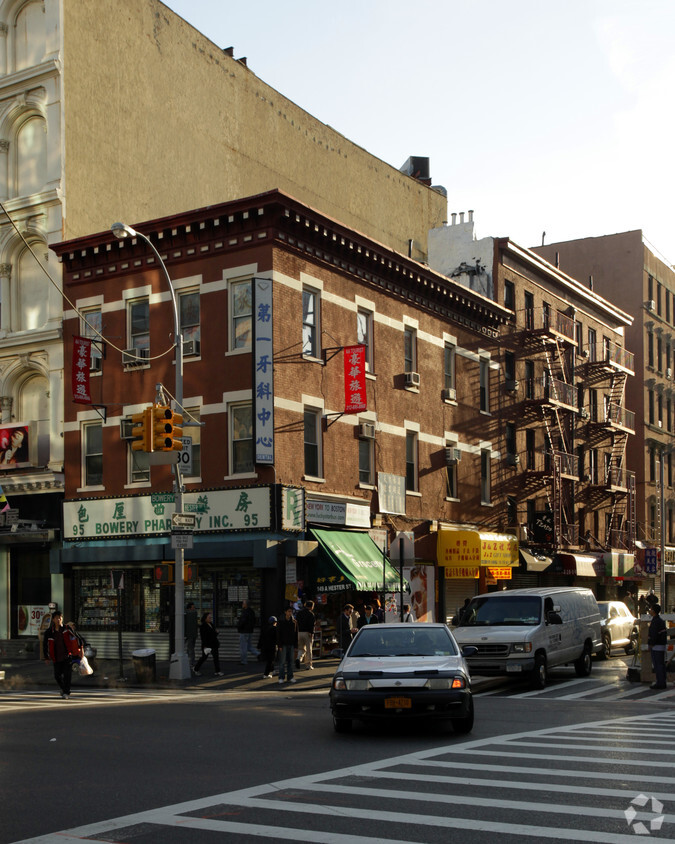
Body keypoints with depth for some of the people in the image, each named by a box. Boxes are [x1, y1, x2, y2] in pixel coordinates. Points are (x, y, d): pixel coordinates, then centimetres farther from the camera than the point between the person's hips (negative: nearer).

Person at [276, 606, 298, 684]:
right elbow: (278, 635, -4)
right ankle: (281, 678, 1)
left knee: (291, 661, 6)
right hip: (283, 645, -3)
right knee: (282, 662, -3)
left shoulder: (294, 622, 7)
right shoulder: (281, 622, -2)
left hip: (291, 645, 3)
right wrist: (279, 645, -10)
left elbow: (296, 635, 10)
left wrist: (295, 645, 5)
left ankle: (290, 677, 12)